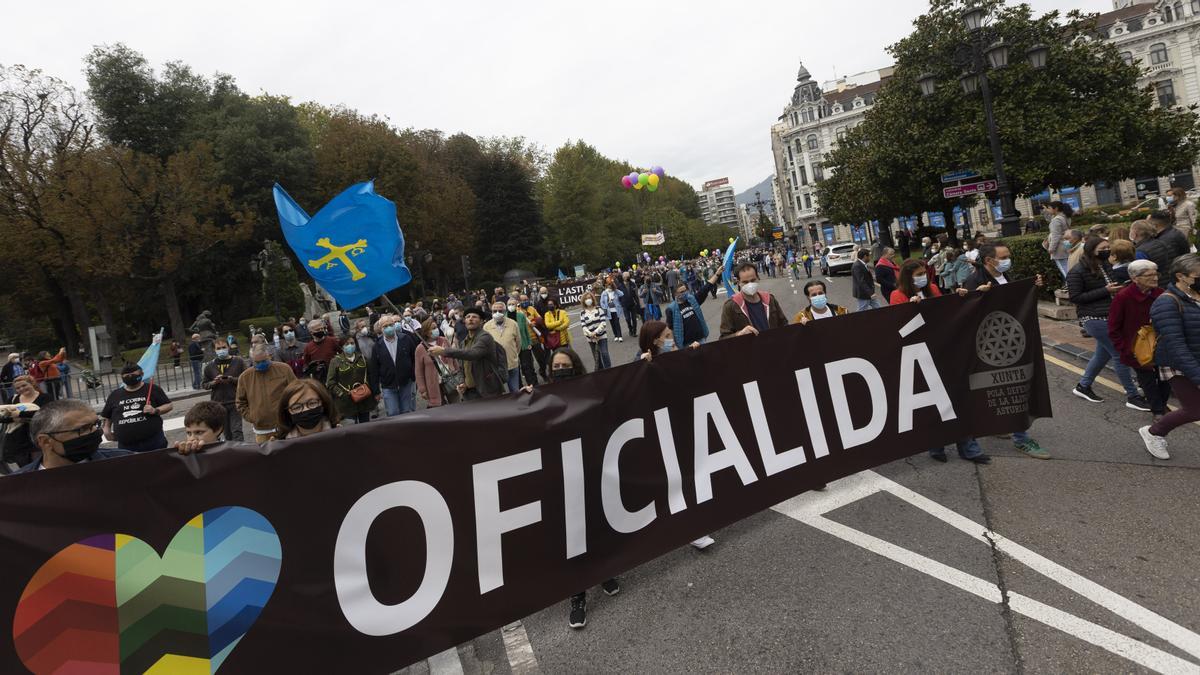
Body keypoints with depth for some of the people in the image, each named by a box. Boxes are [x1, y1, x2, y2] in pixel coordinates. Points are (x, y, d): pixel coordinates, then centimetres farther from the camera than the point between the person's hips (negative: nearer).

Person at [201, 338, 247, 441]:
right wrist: (214, 382, -9)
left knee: (237, 431, -9)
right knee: (227, 433, 9)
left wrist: (233, 379, -15)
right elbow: (204, 384, 12)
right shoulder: (210, 366, 7)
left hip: (235, 402, -3)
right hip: (218, 404, 3)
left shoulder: (238, 361, 0)